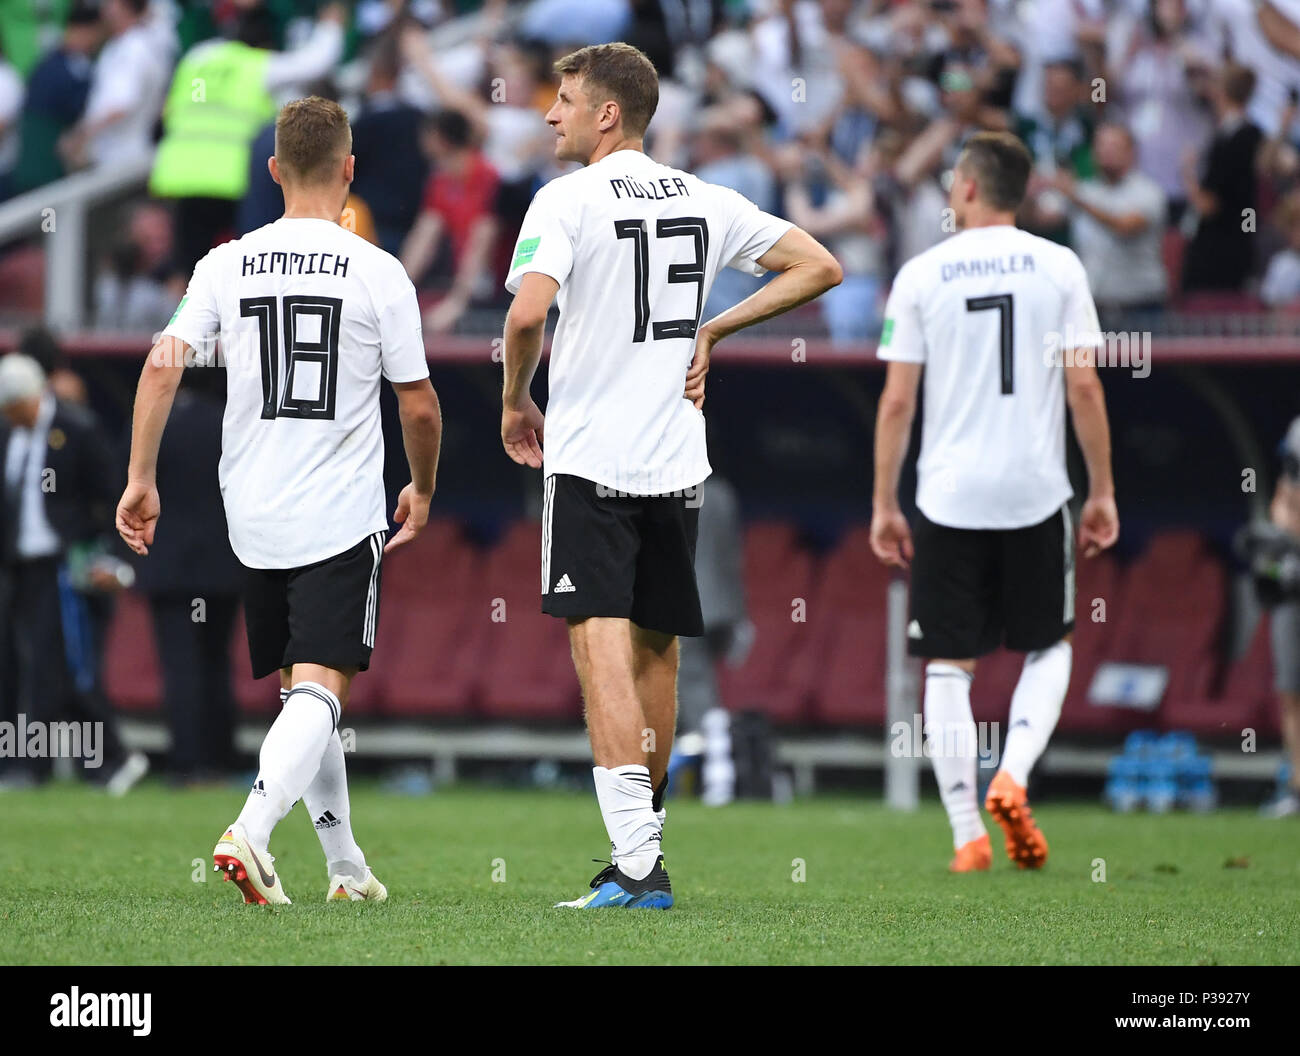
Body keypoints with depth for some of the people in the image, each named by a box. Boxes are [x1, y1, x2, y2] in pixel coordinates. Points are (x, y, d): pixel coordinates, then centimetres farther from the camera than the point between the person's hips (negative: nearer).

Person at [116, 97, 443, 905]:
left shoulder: (228, 265, 2)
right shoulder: (378, 273, -6)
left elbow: (163, 366, -5)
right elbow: (419, 405, -2)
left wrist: (141, 480, 2)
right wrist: (423, 489, 15)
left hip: (255, 519, 4)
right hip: (344, 515, -4)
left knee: (304, 690, 17)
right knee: (319, 692, -8)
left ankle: (347, 865, 23)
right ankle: (251, 832, -31)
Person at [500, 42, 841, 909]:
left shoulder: (569, 201, -8)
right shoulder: (707, 201, 9)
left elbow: (527, 316, -20)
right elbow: (820, 268, 12)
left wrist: (516, 401, -2)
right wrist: (711, 331, 13)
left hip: (590, 456, -6)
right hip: (678, 461, 6)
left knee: (601, 645, -11)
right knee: (656, 649, 16)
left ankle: (637, 863, -20)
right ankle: (643, 840, 26)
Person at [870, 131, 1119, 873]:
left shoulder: (922, 274, 0)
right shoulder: (1059, 267, 1)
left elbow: (897, 401, -1)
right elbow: (1084, 388, -2)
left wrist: (885, 506, 6)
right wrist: (1102, 492, 6)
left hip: (948, 499, 0)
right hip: (1036, 492, 0)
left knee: (950, 666, 6)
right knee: (1049, 649, 17)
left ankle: (968, 835, 0)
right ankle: (1012, 777, -5)